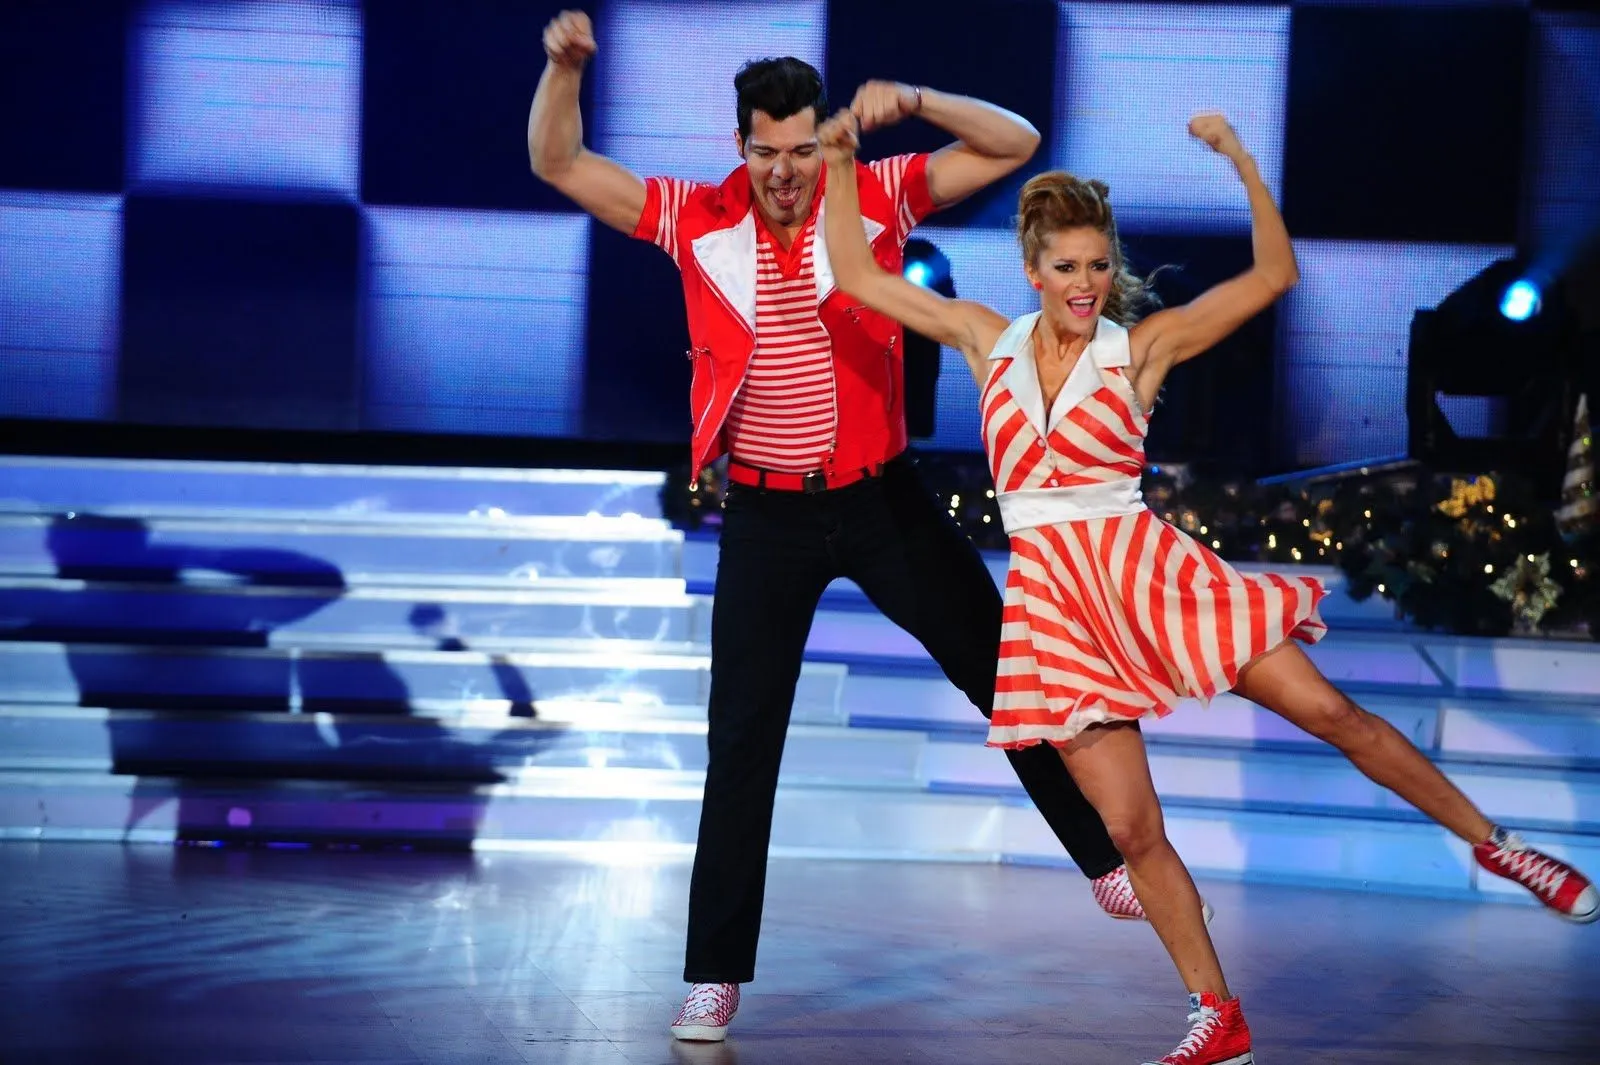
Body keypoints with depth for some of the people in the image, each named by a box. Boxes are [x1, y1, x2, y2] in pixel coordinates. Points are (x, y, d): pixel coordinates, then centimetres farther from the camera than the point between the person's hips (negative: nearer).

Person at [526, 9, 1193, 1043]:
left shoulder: (878, 197, -7)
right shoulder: (699, 220, -6)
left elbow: (1017, 145, -9)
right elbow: (558, 164, -4)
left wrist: (914, 101, -26)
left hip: (883, 498, 0)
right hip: (767, 514, 0)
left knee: (1003, 672, 6)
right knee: (742, 742, 4)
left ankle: (1113, 862, 24)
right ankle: (715, 975, 12)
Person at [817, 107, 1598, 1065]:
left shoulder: (1142, 345, -1)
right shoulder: (987, 340, 6)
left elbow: (1273, 277, -8)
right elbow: (858, 276, 9)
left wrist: (1242, 163, -16)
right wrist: (840, 166, 5)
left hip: (1150, 570, -2)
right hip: (1057, 599, 2)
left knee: (1333, 712, -5)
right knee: (1134, 831, -2)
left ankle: (1497, 846, 12)